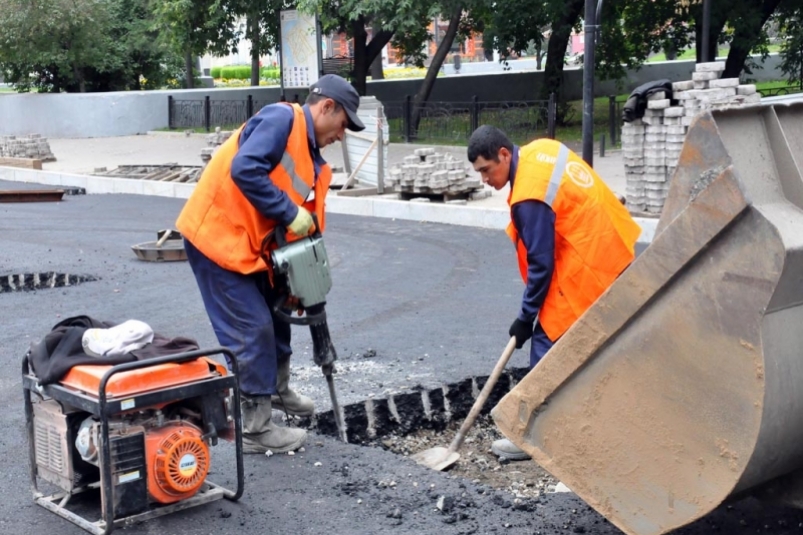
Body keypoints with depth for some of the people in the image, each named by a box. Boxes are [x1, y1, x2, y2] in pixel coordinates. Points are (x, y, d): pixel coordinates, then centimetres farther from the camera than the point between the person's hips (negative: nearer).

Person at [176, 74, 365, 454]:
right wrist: (290, 213, -22)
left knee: (275, 311, 22)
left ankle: (277, 390, 45)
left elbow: (309, 229, 8)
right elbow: (245, 169, -28)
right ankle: (255, 429, 3)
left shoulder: (315, 165, 11)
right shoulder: (281, 118, -14)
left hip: (250, 246, 10)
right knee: (252, 329, -7)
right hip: (215, 236, -10)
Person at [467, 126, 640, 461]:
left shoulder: (530, 197, -24)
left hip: (587, 267, -10)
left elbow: (541, 264, -20)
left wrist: (526, 317, -10)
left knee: (547, 342, -4)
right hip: (611, 251, 10)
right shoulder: (541, 150, 4)